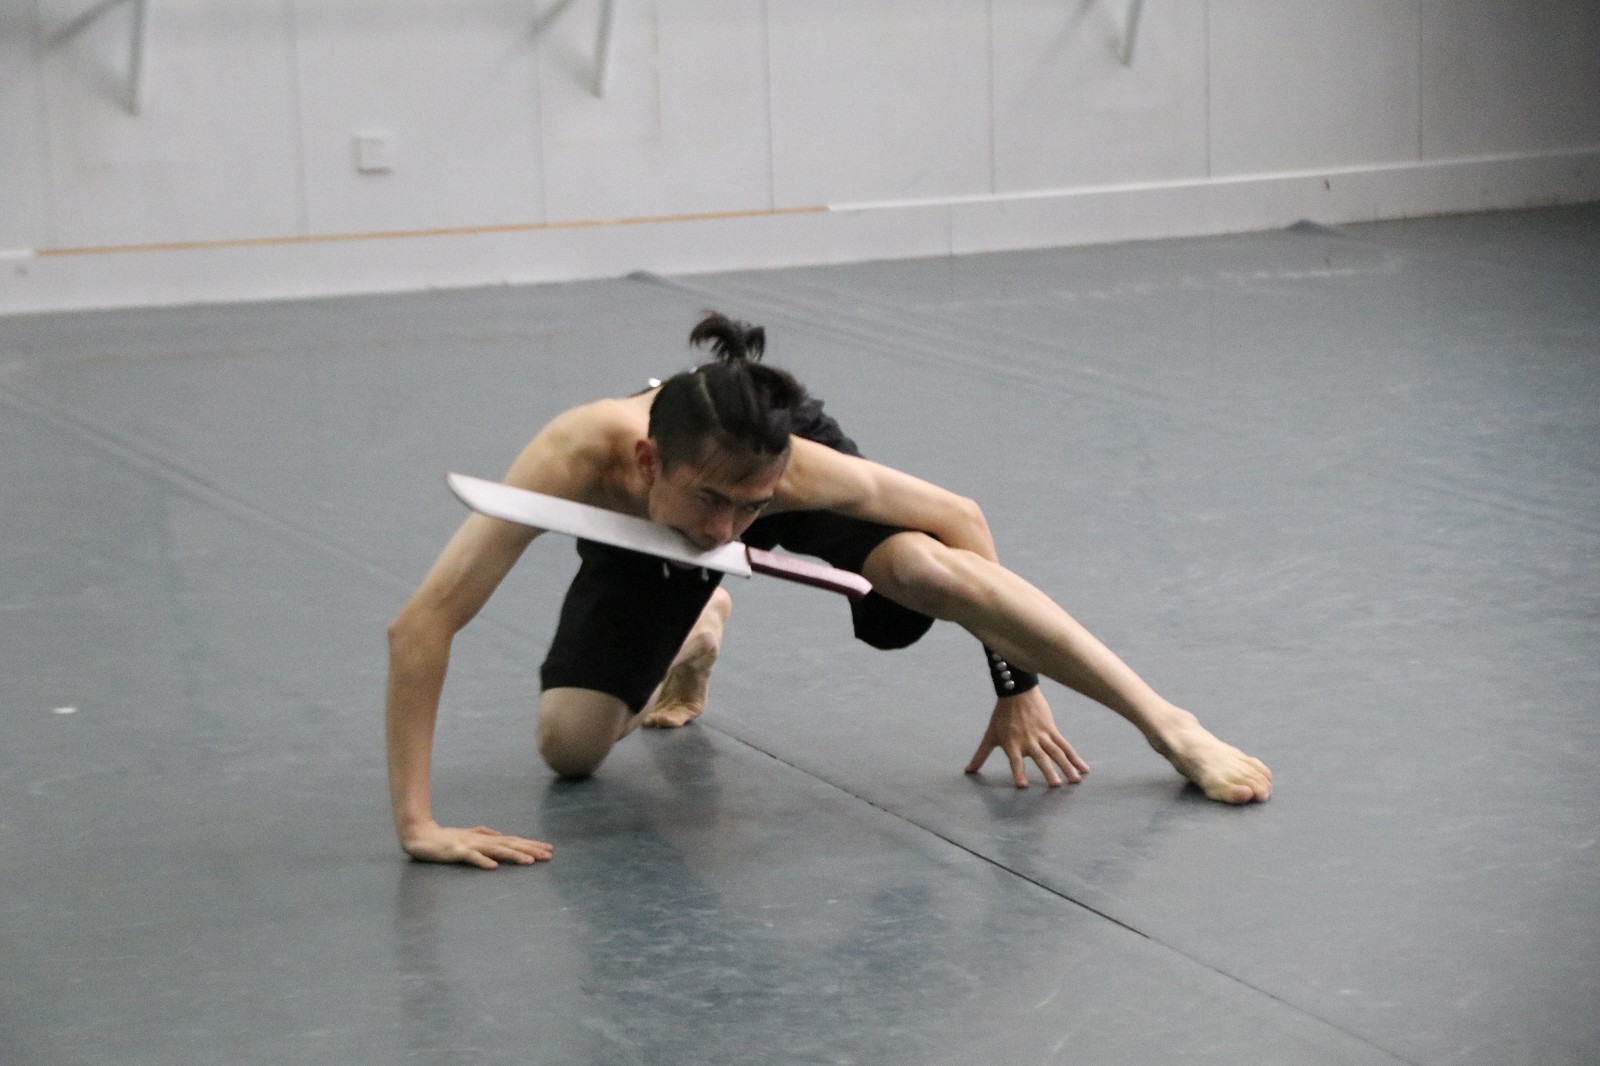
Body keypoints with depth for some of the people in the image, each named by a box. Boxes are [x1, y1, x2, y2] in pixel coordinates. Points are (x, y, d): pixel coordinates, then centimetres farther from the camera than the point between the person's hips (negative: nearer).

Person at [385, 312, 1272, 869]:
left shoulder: (799, 466, -42)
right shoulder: (580, 456, -47)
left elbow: (962, 521, -26)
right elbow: (422, 625, -47)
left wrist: (1015, 690, -22)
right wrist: (417, 825, -48)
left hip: (780, 462, -1)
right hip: (641, 538, 2)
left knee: (928, 570, -31)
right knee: (569, 748, -10)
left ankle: (1172, 729, -21)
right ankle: (686, 647, 25)